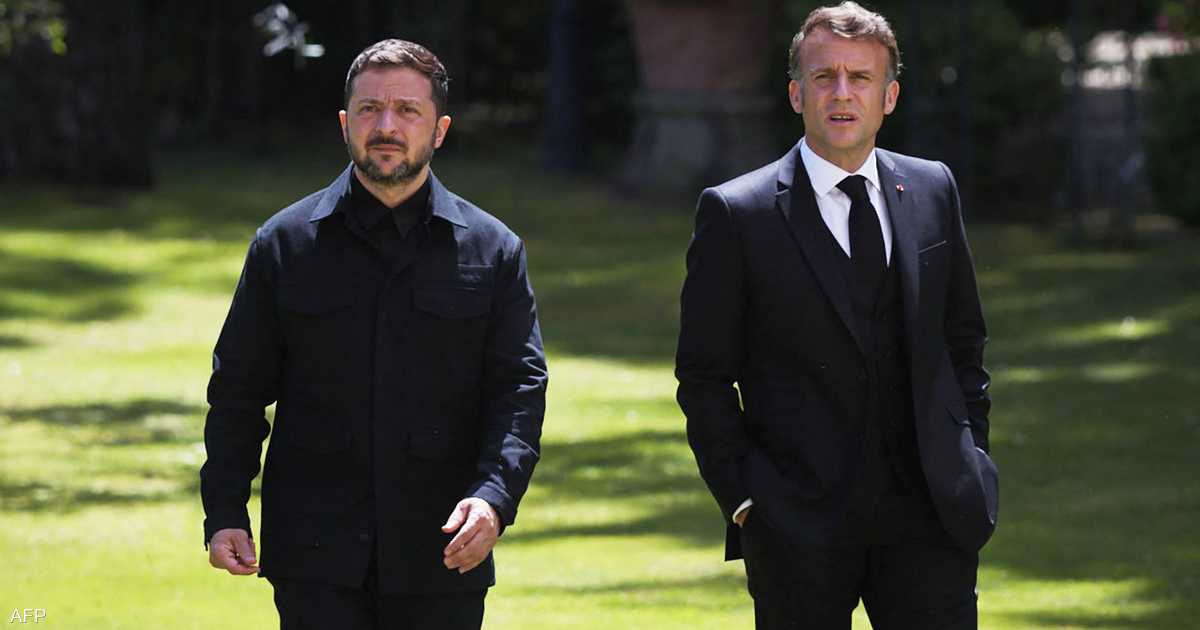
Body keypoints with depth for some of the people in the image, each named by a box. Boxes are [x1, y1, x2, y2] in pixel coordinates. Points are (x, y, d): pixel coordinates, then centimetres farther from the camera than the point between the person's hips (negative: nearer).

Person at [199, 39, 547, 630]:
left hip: (442, 558, 1)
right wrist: (224, 513, -1)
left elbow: (520, 388, 2)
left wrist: (495, 496, -15)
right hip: (316, 558, -1)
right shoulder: (284, 243, 7)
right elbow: (238, 390, 9)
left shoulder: (492, 250, 7)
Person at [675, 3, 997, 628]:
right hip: (798, 528, -3)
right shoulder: (736, 213, -3)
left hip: (927, 512, 3)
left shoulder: (932, 191, 9)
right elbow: (704, 378, -1)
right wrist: (745, 501, -7)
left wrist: (971, 459, 10)